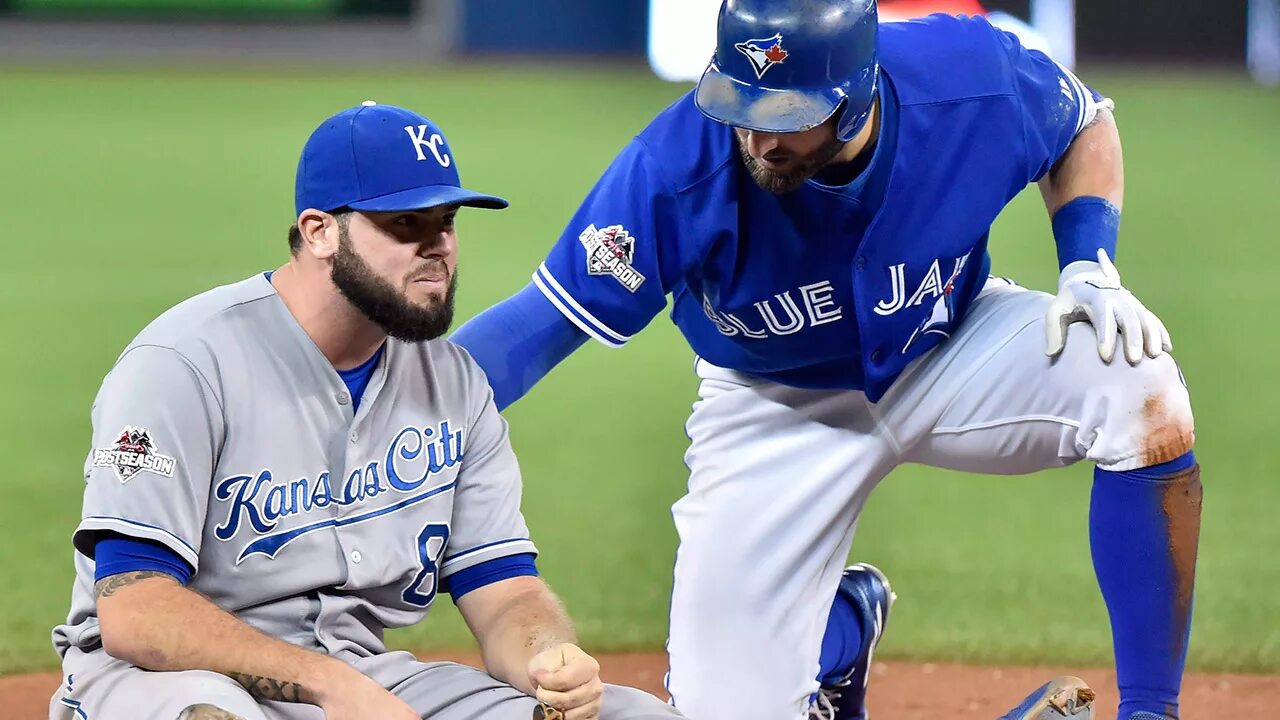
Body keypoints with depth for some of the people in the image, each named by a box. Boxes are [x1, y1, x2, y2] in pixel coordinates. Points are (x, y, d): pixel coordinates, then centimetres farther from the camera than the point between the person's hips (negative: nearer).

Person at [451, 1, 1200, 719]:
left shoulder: (979, 82, -27)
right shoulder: (675, 168, -33)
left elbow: (1085, 125, -3)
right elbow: (544, 320, -29)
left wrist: (1090, 266, -19)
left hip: (953, 351, 1)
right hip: (778, 411, 0)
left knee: (1141, 391, -31)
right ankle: (845, 622, 32)